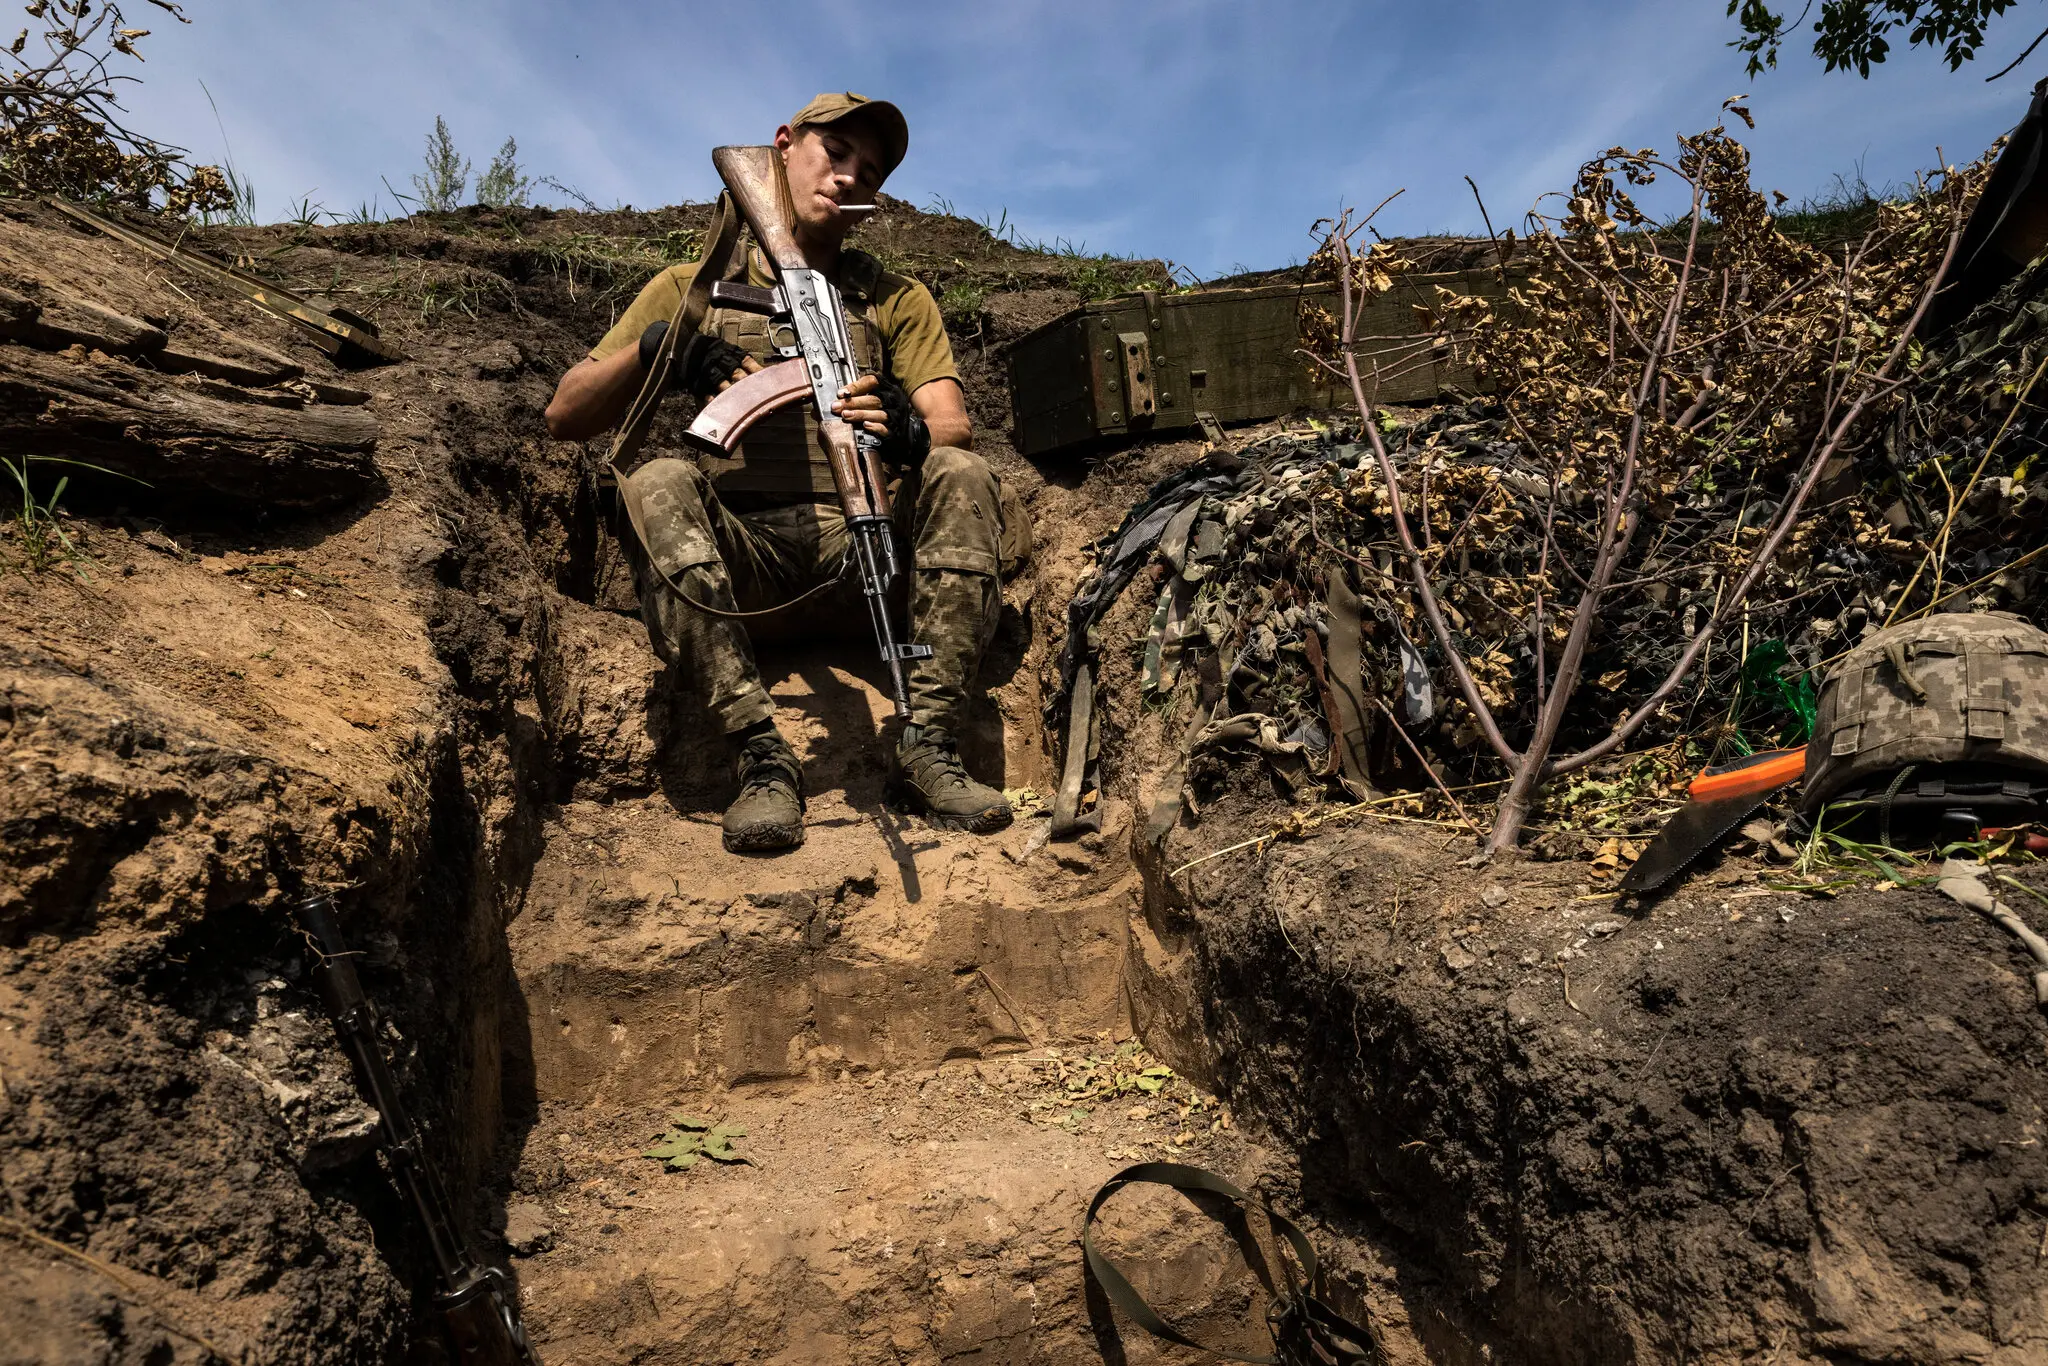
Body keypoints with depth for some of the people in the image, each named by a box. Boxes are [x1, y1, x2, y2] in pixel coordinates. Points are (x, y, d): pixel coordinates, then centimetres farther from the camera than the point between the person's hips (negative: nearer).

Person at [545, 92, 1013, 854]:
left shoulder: (895, 299, 19)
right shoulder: (691, 288, 16)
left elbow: (953, 428, 1)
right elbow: (565, 419, 8)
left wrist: (909, 433, -25)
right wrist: (653, 348, -11)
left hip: (856, 536, 1)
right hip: (736, 544, 0)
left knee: (962, 478, -25)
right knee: (659, 486, -30)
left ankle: (927, 748, -30)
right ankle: (762, 757, -33)